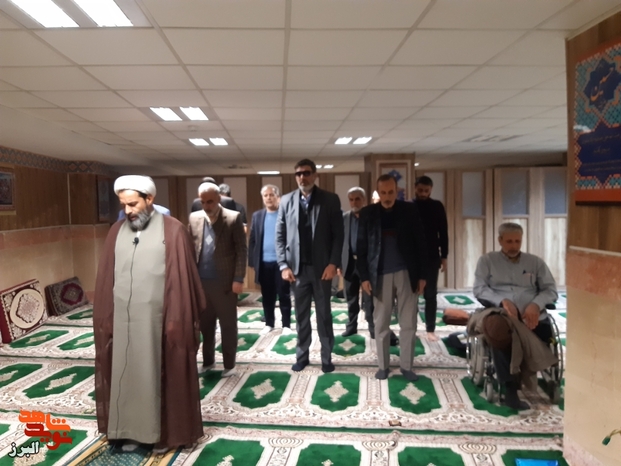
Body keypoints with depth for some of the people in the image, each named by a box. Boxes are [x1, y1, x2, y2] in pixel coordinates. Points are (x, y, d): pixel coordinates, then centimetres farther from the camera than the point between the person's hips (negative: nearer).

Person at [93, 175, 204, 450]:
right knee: (125, 374, 14)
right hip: (122, 318, 4)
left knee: (162, 375, 9)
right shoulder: (117, 231, 7)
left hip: (157, 319, -4)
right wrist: (105, 318, 6)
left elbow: (181, 278, -9)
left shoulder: (172, 230, -8)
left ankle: (166, 430, 27)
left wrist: (177, 319, -11)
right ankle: (129, 428, 32)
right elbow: (106, 277, 9)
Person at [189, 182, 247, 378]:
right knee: (205, 324, 15)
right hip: (200, 281, 4)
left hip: (224, 281, -4)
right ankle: (208, 361, 31)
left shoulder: (233, 218, -6)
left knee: (228, 325, 7)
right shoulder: (194, 218, 7)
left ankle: (229, 364, 20)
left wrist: (238, 279, -12)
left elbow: (241, 251, -8)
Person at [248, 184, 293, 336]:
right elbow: (252, 240, 8)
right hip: (264, 262, 3)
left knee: (284, 295, 6)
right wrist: (251, 261, 3)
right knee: (267, 296, 12)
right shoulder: (257, 216, 8)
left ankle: (286, 325, 17)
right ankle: (269, 324, 25)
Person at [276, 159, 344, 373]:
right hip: (297, 267, 2)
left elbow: (338, 234, -4)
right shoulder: (286, 200, 4)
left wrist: (333, 263, -13)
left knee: (324, 314, 9)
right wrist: (283, 265, -5)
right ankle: (302, 355, 26)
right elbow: (280, 235, 3)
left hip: (321, 267, -1)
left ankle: (326, 357, 23)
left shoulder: (330, 199, -2)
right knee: (301, 315, 12)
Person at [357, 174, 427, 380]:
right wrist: (364, 277, -5)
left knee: (408, 323, 7)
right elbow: (361, 247, 1)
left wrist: (422, 275, -1)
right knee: (381, 324, 7)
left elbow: (420, 243, 2)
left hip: (407, 274, 0)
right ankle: (383, 365, 21)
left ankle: (407, 366, 20)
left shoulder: (410, 210, 1)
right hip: (380, 275, 0)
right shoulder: (367, 213, 0)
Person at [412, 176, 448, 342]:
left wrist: (444, 256, -1)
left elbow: (443, 233, 3)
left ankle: (430, 330, 12)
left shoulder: (437, 207, 1)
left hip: (432, 256, 0)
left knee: (431, 294, 4)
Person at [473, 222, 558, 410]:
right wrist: (502, 301, -16)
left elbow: (551, 289, 11)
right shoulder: (487, 260, 14)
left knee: (546, 333, -33)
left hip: (531, 316, 3)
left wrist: (536, 304, -11)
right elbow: (479, 289, 2)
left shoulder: (535, 262, 21)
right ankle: (510, 389, -31)